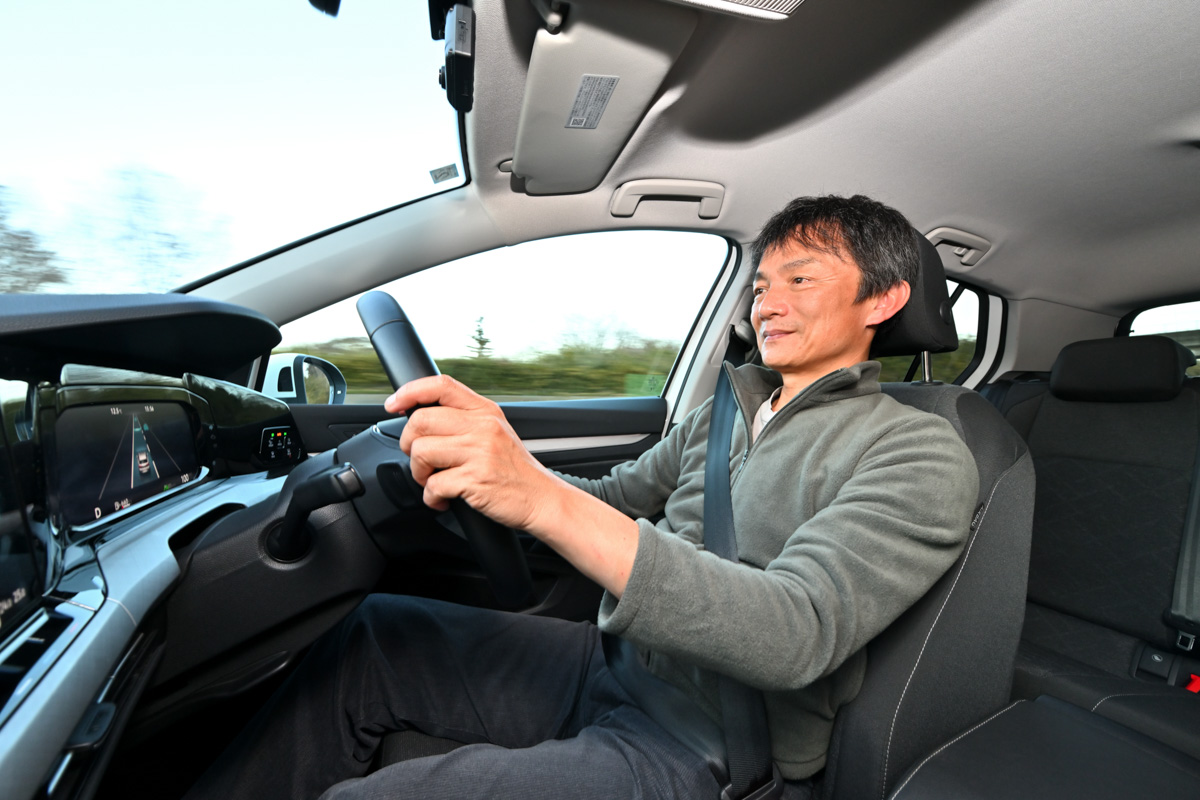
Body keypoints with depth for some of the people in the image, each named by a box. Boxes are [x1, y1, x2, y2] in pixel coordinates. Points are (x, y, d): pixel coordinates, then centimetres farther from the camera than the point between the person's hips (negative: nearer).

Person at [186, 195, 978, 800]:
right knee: (369, 635, 2)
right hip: (614, 672, 7)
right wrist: (492, 463, -6)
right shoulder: (723, 412, 10)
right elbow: (611, 500, 13)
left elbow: (798, 635, -28)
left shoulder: (920, 454, -12)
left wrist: (545, 500, -38)